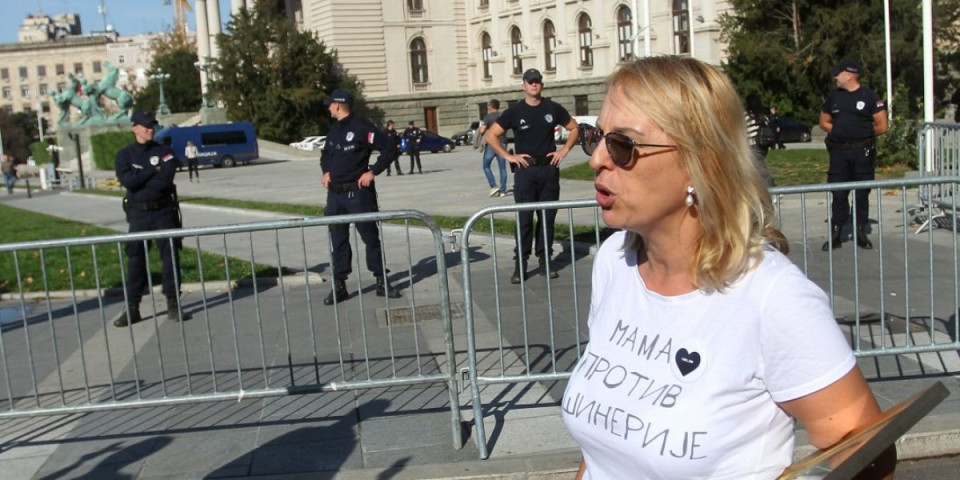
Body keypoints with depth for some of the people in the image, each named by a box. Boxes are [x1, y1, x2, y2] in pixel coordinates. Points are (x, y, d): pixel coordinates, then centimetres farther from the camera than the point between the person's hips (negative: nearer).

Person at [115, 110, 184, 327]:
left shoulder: (164, 151, 1)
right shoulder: (125, 154, 4)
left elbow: (165, 180, -15)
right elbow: (127, 180, -13)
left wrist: (139, 180, -12)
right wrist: (153, 171, -11)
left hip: (164, 211, -1)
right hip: (138, 213, 1)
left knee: (170, 256, 1)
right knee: (135, 260, 4)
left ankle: (173, 304, 9)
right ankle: (132, 309, 11)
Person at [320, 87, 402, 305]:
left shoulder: (361, 128, -11)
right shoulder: (333, 130, 12)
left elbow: (390, 147, -14)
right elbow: (325, 154, 30)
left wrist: (372, 172, -15)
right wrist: (326, 171, 11)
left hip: (358, 192, -7)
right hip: (335, 194, 7)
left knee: (370, 236, 2)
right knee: (338, 240, 8)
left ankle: (382, 282, 11)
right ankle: (339, 285, 15)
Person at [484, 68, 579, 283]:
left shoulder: (553, 108, 6)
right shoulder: (515, 111, 1)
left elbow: (574, 128, 16)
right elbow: (490, 135, 2)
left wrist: (564, 149, 3)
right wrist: (508, 156, -6)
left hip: (549, 169, 2)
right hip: (525, 170, -2)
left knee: (547, 217, 6)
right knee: (524, 218, -3)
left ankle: (545, 260, 14)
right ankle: (520, 264, 0)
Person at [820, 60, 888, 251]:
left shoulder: (869, 96, -3)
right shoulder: (833, 96, 10)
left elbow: (882, 126, -3)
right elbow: (824, 122, 16)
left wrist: (862, 134, 3)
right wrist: (840, 132, 3)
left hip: (862, 152, -3)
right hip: (839, 151, 3)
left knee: (862, 194, 5)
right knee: (838, 194, 3)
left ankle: (861, 233, 13)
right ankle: (835, 234, 7)